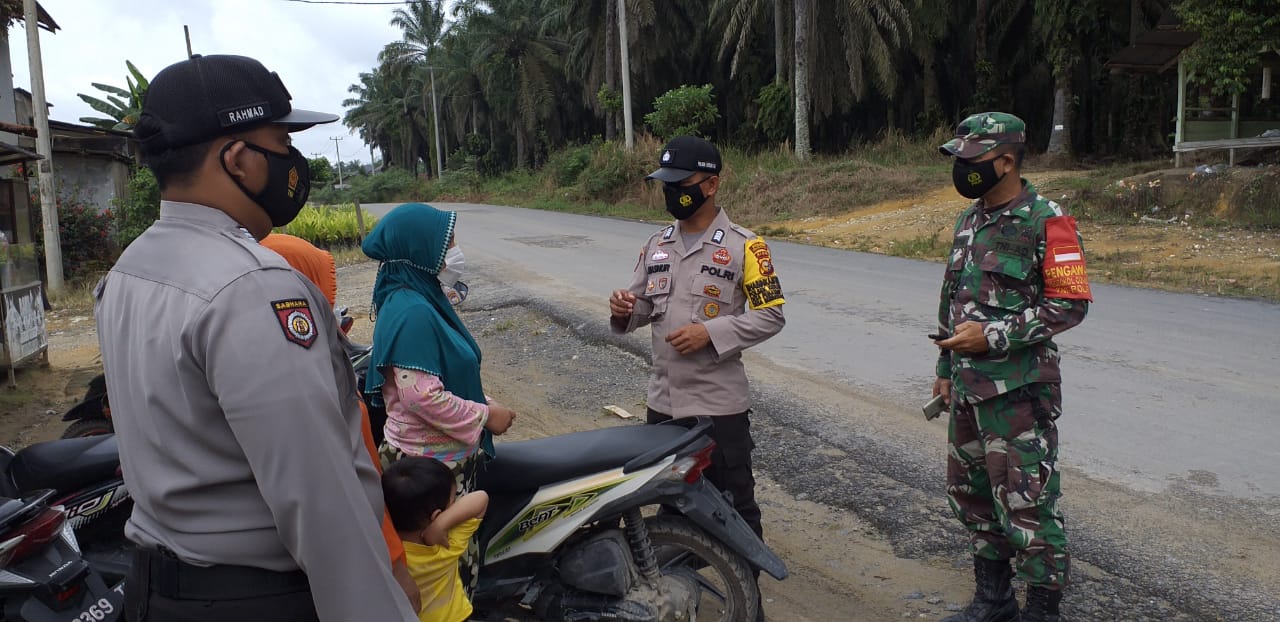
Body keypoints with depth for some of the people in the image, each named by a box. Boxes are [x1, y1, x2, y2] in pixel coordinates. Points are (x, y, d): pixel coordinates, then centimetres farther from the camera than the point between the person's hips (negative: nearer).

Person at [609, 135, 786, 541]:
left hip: (719, 403, -6)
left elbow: (771, 315, -11)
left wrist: (711, 332, -22)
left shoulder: (744, 246, -9)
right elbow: (643, 306, 14)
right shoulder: (657, 244, 9)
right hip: (662, 401, 6)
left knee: (733, 503, 7)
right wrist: (624, 310, -10)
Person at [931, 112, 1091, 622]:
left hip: (1019, 392, -8)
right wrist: (946, 368, 19)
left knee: (1027, 504, -2)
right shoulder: (970, 220, 13)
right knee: (970, 494, 17)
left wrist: (993, 336, -19)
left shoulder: (1046, 221, -11)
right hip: (968, 389, 8)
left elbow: (1070, 303, -15)